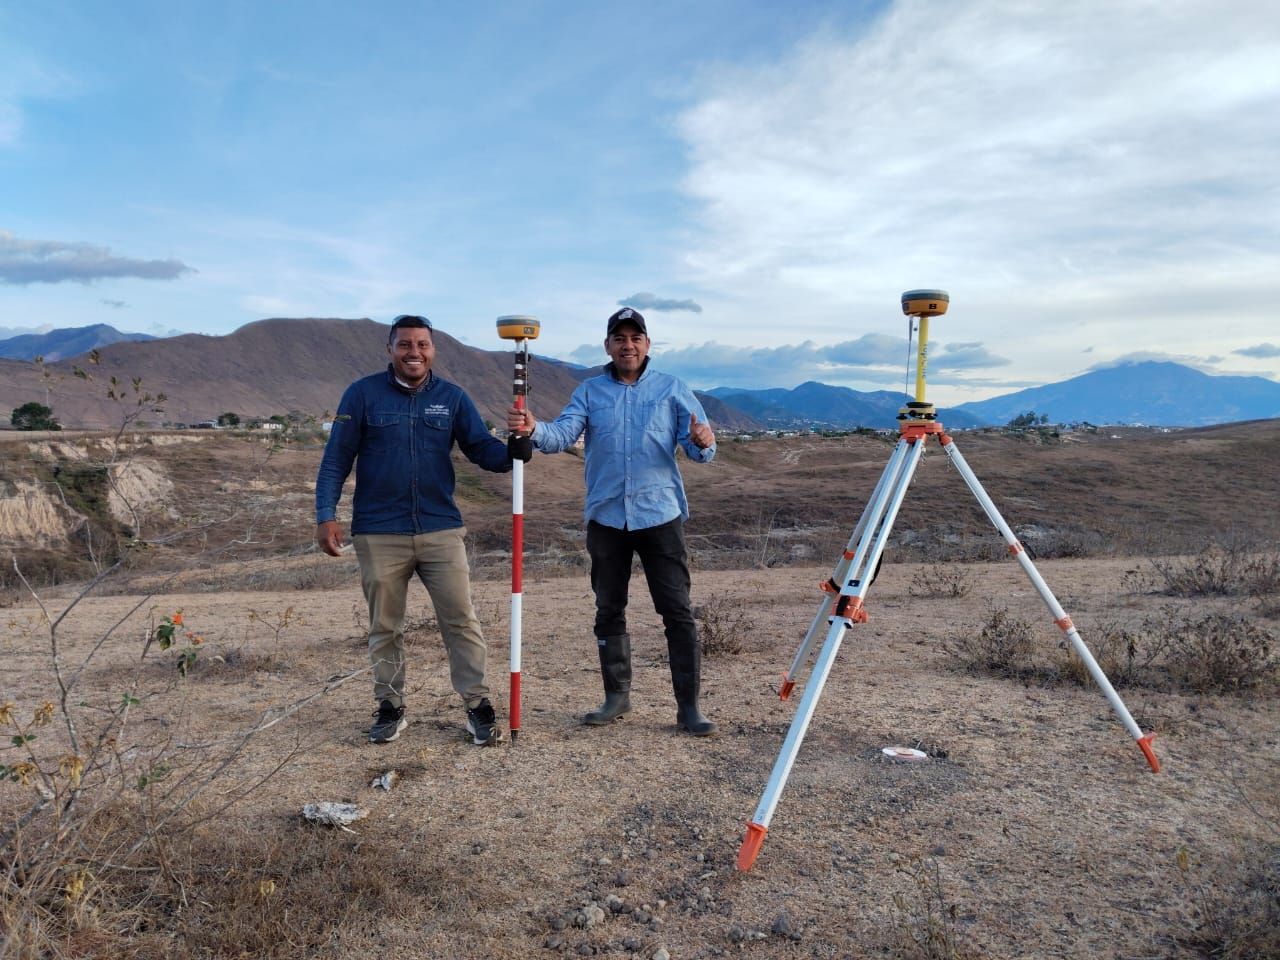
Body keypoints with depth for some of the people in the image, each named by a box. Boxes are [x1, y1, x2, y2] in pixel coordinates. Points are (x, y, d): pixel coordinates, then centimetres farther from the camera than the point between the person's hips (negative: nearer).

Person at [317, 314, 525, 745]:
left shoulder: (452, 397, 5)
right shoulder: (362, 394, 0)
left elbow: (482, 449, 2)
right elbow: (336, 459, 0)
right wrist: (326, 515, -8)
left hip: (441, 530, 1)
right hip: (379, 534, -1)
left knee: (461, 619, 1)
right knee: (385, 627, 11)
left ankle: (478, 705, 13)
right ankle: (390, 707, 26)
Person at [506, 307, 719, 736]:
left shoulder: (672, 390, 3)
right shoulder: (590, 391, 7)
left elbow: (698, 450, -4)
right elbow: (562, 434, -9)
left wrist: (702, 443, -29)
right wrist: (533, 429, -31)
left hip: (660, 515, -2)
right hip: (606, 518, 2)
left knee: (678, 612, -2)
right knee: (609, 612, 12)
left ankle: (689, 706, 6)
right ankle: (617, 696, 27)